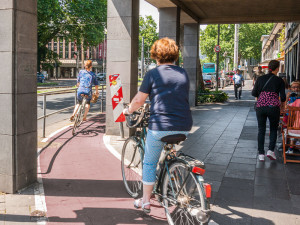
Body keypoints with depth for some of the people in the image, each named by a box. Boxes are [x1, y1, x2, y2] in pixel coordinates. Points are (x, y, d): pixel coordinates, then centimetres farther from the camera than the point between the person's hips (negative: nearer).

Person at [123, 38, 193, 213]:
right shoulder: (184, 73, 10)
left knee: (149, 163, 13)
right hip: (184, 126, 4)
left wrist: (128, 110, 19)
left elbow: (139, 100, -1)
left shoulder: (153, 74, -3)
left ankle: (145, 202, 21)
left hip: (160, 126, -4)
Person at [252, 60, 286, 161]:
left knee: (261, 130, 11)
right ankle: (270, 150, 2)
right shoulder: (279, 80, 0)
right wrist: (282, 103, 20)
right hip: (273, 106, -2)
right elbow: (283, 96, -1)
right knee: (273, 129, 15)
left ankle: (261, 154, 11)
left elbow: (254, 93, 7)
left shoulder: (260, 79, 6)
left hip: (260, 106, 2)